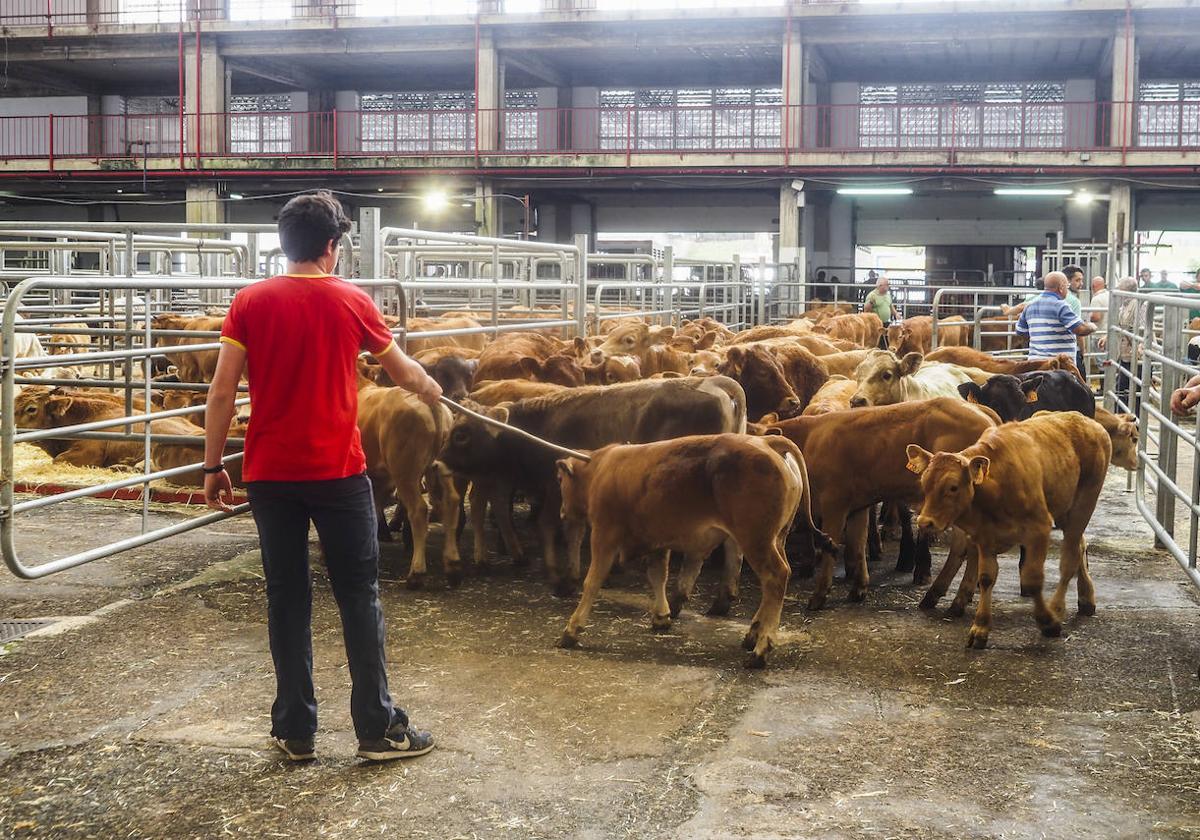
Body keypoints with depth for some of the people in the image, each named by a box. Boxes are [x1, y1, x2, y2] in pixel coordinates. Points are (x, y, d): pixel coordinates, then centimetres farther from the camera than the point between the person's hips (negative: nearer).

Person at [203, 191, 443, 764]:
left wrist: (212, 466, 5)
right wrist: (432, 391, 36)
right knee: (359, 596, 7)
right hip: (338, 473, -2)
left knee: (287, 599, 10)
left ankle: (295, 731, 15)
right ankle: (379, 729, 10)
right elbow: (402, 371, 15)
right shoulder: (351, 302, 0)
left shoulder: (250, 303, 1)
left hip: (269, 474, 2)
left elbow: (222, 391, -3)